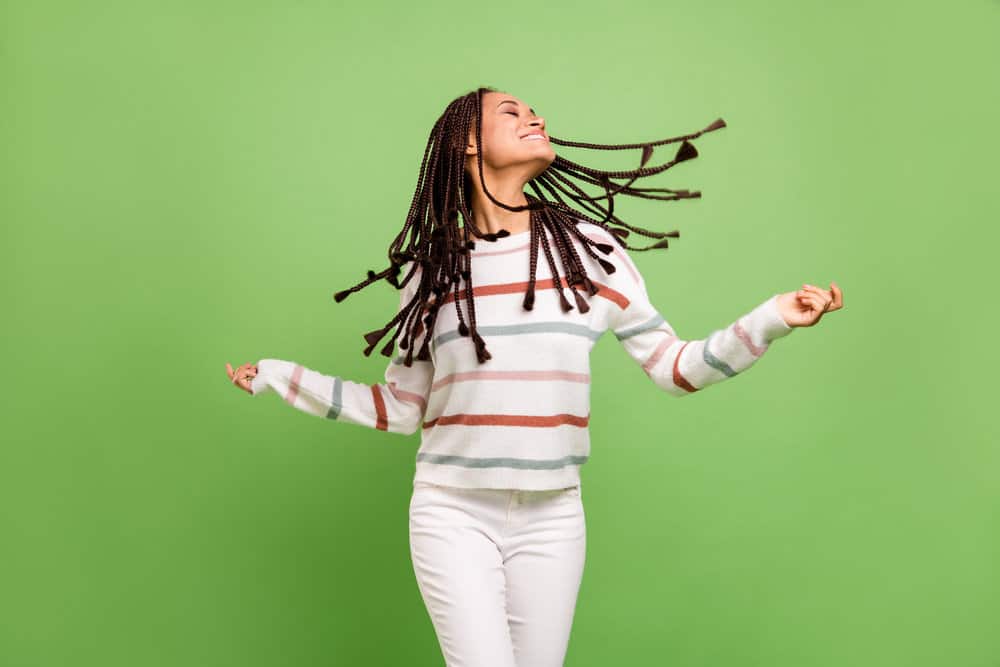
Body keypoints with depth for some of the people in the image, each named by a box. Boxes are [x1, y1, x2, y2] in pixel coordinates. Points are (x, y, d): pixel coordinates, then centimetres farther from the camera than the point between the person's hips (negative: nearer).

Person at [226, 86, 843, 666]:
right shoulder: (432, 266, 0)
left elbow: (675, 368, 1)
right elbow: (399, 408, 6)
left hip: (553, 518, 1)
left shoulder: (589, 245, 0)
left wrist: (772, 318, -10)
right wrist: (279, 375, 6)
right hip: (453, 514, -1)